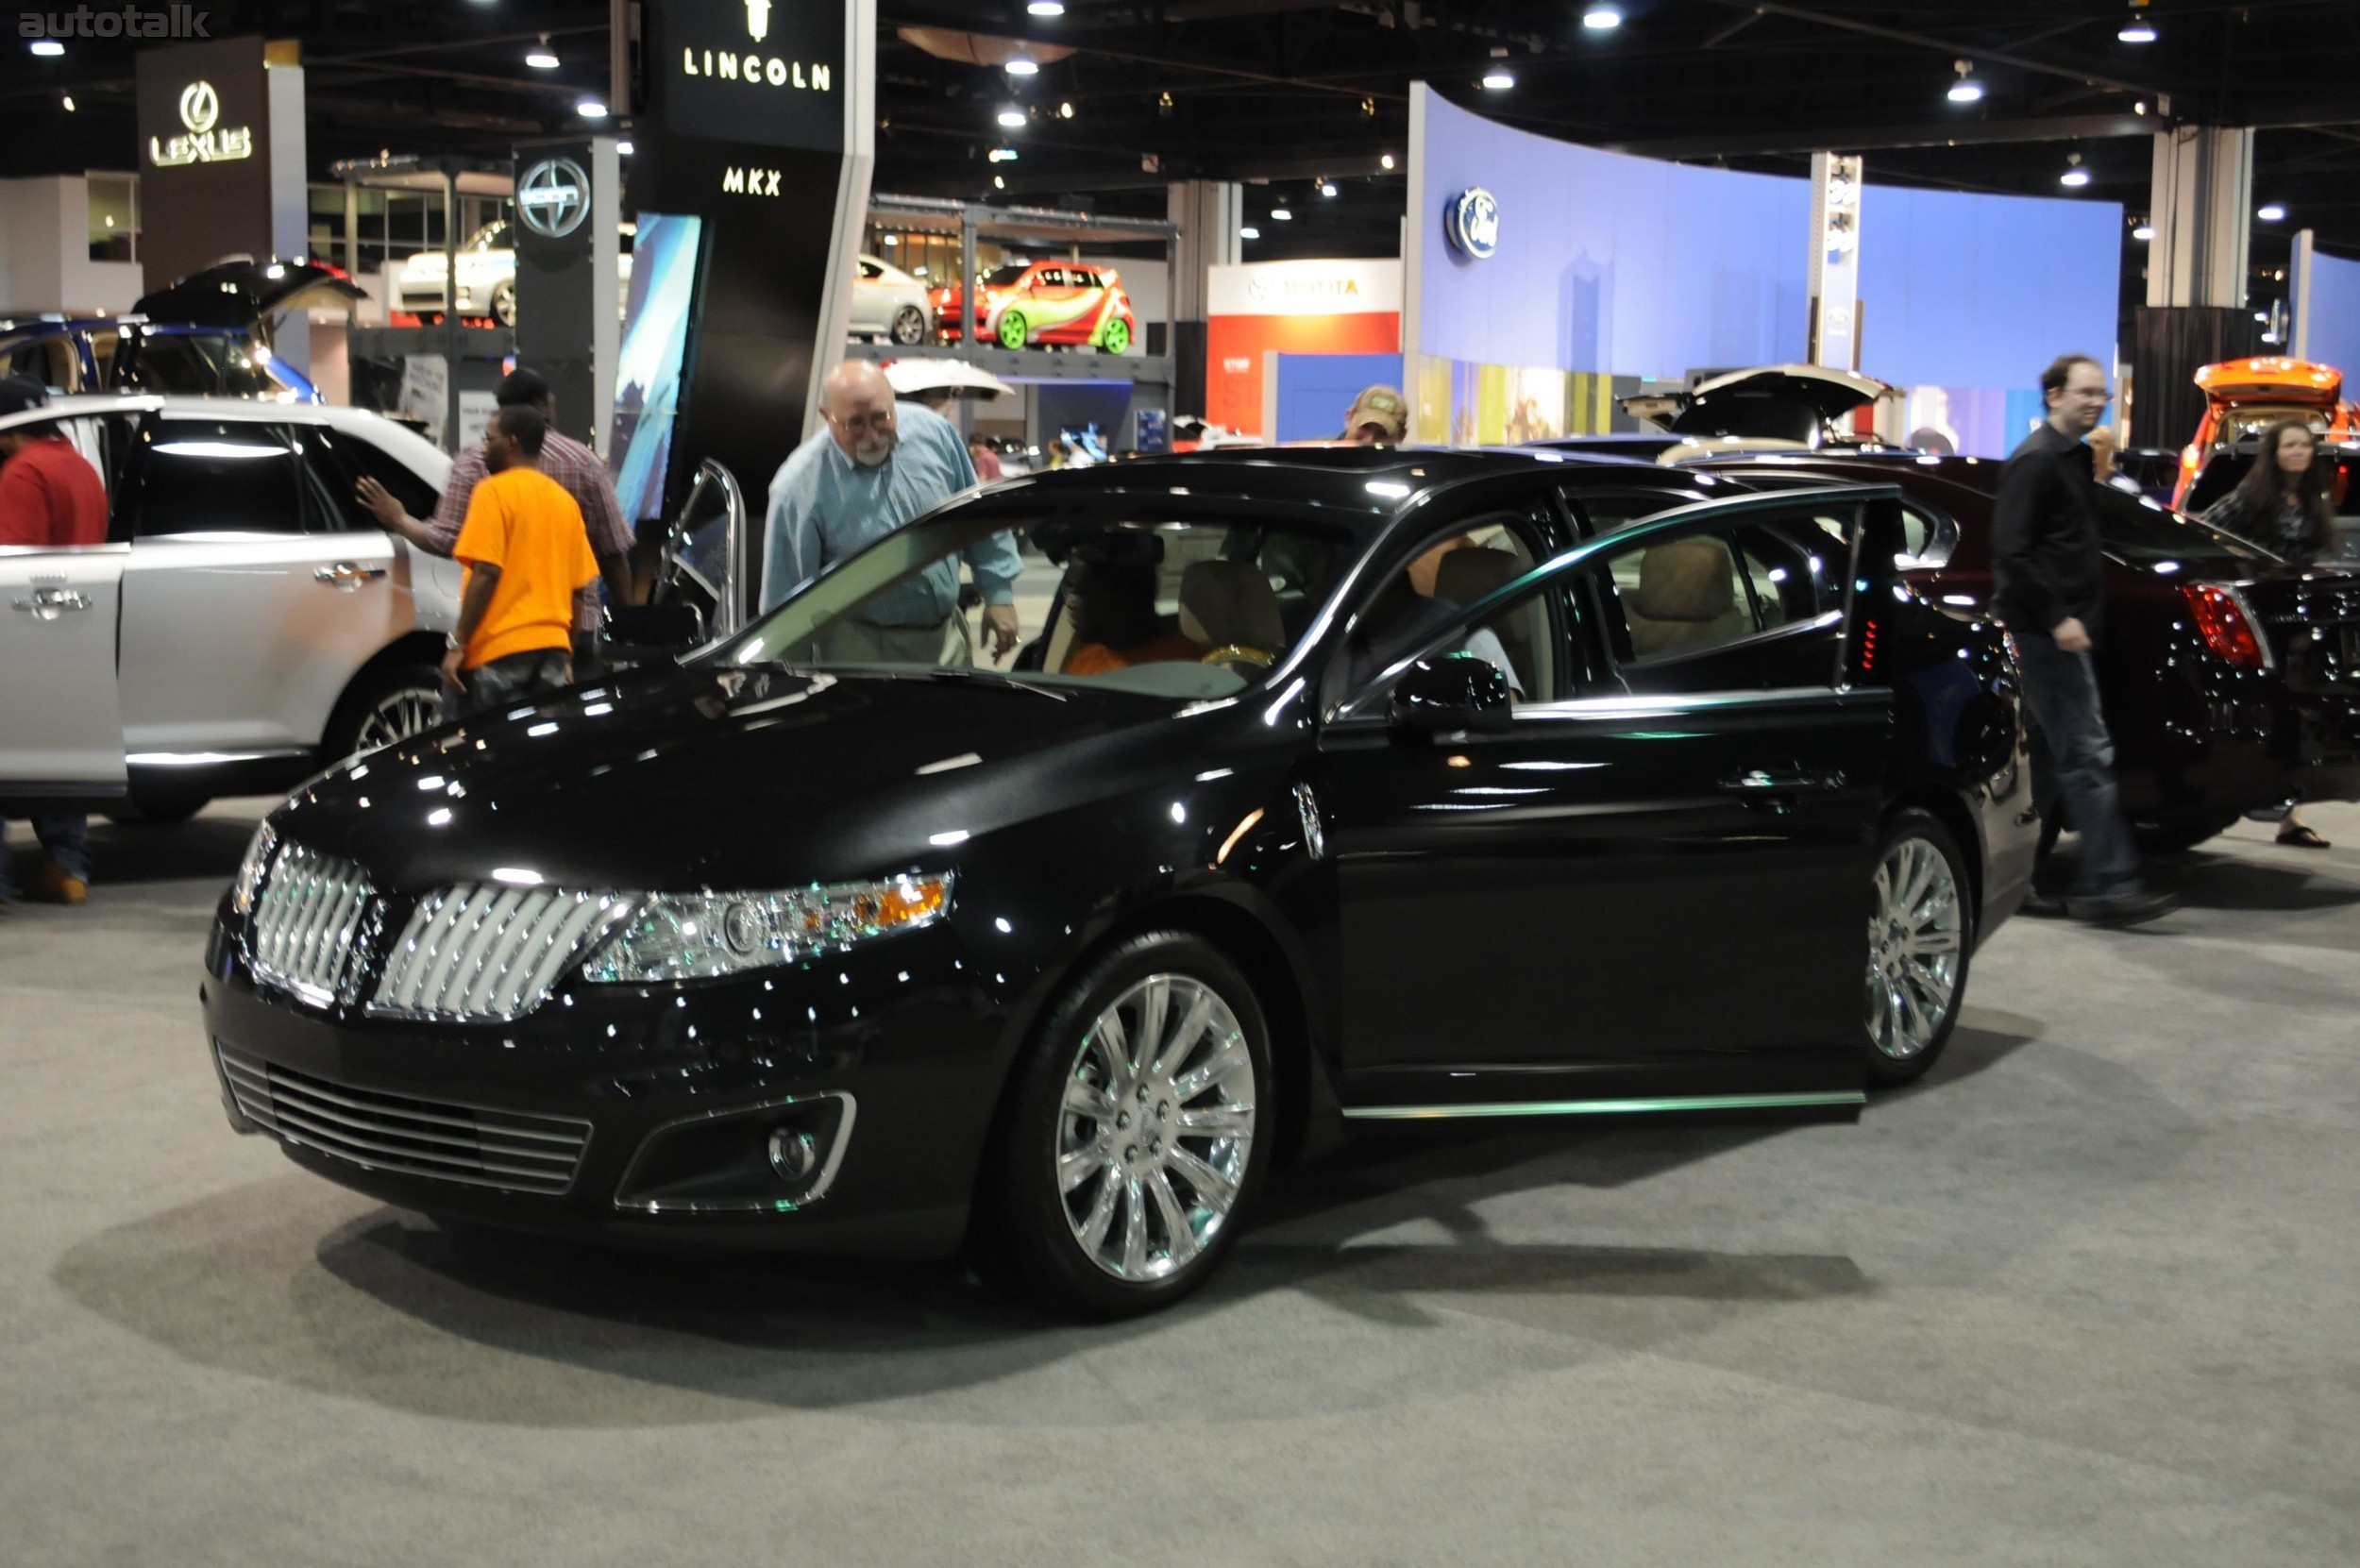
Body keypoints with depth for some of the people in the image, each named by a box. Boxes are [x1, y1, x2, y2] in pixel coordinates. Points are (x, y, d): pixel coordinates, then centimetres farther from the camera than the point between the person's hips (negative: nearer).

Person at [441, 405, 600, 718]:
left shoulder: (495, 491, -5)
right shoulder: (565, 500, 14)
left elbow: (486, 574, -14)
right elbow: (577, 587, 14)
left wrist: (458, 644, -12)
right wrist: (567, 659, 19)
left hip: (499, 648, -6)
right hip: (552, 647, 6)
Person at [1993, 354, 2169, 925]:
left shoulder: (2071, 457, 18)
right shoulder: (2036, 460, -12)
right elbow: (2010, 551, -19)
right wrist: (2057, 618, -21)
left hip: (2061, 631, 10)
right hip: (2046, 634, -10)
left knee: (2047, 757, 12)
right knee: (2087, 754, -12)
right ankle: (2108, 884, -13)